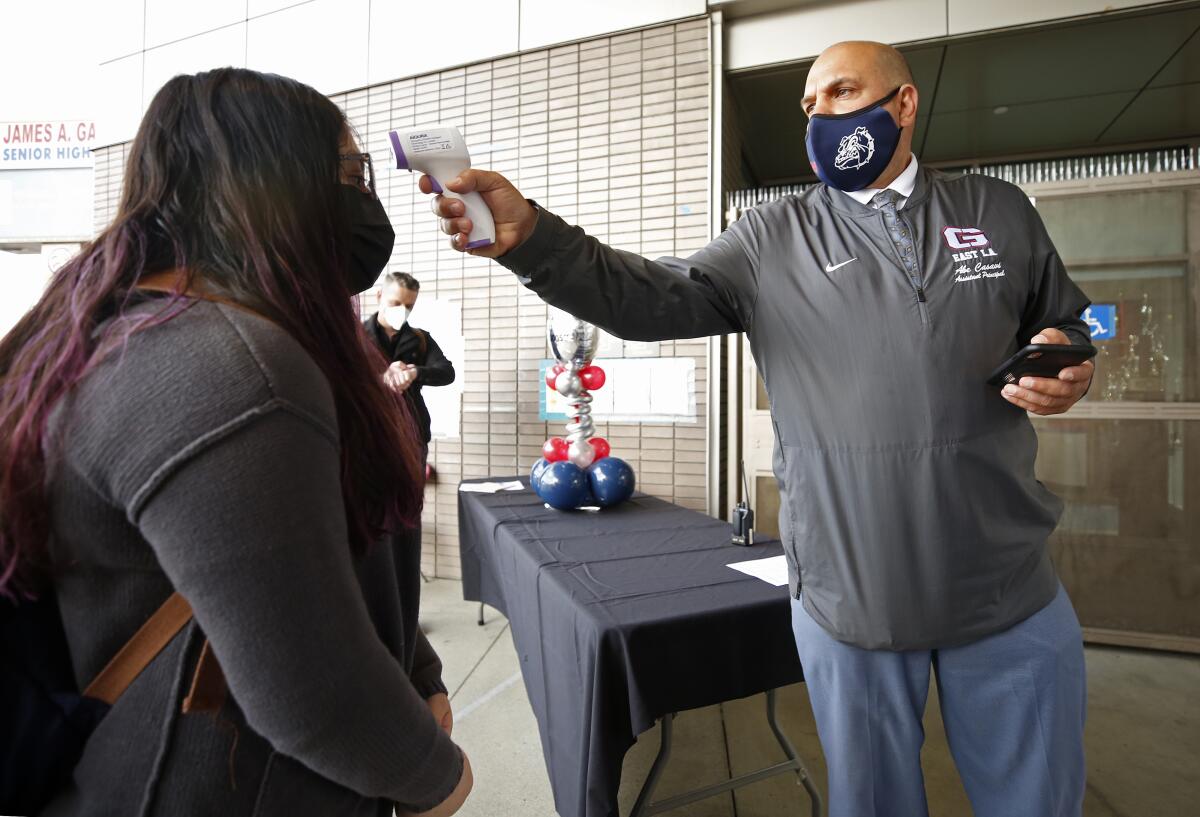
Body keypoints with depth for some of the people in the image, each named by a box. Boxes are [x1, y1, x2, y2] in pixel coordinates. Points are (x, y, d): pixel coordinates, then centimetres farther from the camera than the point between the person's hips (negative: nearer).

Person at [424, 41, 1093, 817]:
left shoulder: (1001, 211, 7)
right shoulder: (773, 238, 0)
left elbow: (1068, 324, 17)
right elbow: (653, 299, -12)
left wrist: (1067, 367, -7)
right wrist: (533, 237, -26)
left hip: (1011, 592, 3)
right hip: (850, 597, -1)